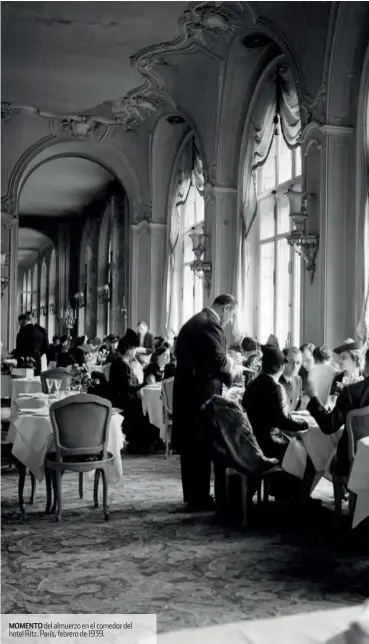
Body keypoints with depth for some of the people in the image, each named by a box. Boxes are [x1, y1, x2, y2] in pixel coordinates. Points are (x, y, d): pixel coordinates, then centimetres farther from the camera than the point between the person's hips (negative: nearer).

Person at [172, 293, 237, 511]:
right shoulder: (211, 325, -16)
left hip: (187, 391, 10)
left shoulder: (193, 322, 16)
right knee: (202, 445, -1)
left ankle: (192, 494, 26)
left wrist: (225, 365, 14)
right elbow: (219, 362, -24)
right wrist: (229, 374, -3)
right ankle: (199, 498, 6)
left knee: (191, 444, 16)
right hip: (201, 394, -10)